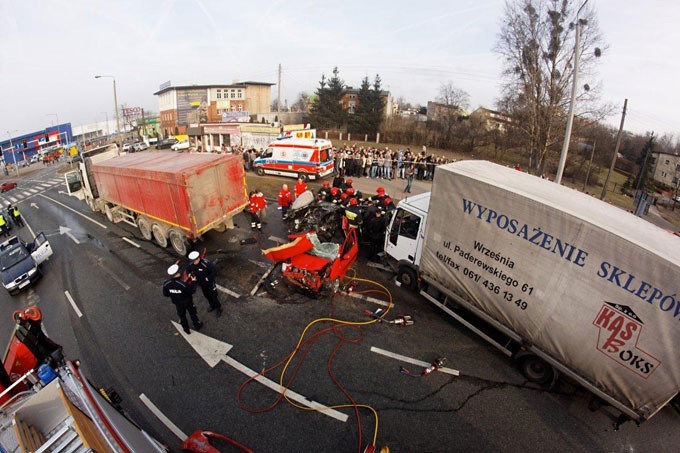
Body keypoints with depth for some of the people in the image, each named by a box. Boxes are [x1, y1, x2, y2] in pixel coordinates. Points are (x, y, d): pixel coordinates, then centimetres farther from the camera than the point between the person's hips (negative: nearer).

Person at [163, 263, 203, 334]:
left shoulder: (166, 284, -24)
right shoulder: (183, 284, -39)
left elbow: (165, 294, -8)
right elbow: (192, 291, -25)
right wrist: (193, 282, -16)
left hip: (177, 303, 3)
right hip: (188, 302, -3)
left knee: (182, 316, 26)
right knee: (192, 313, 24)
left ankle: (186, 329, 45)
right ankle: (197, 325, 45)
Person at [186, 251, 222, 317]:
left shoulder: (205, 263, -35)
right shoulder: (191, 264, -15)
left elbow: (215, 269, -31)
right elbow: (188, 269, 7)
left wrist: (209, 278, -26)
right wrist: (190, 274, -11)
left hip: (209, 283, -6)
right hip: (201, 283, 6)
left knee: (213, 296, 8)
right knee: (206, 295, 25)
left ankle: (218, 309, 30)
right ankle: (212, 306, 50)